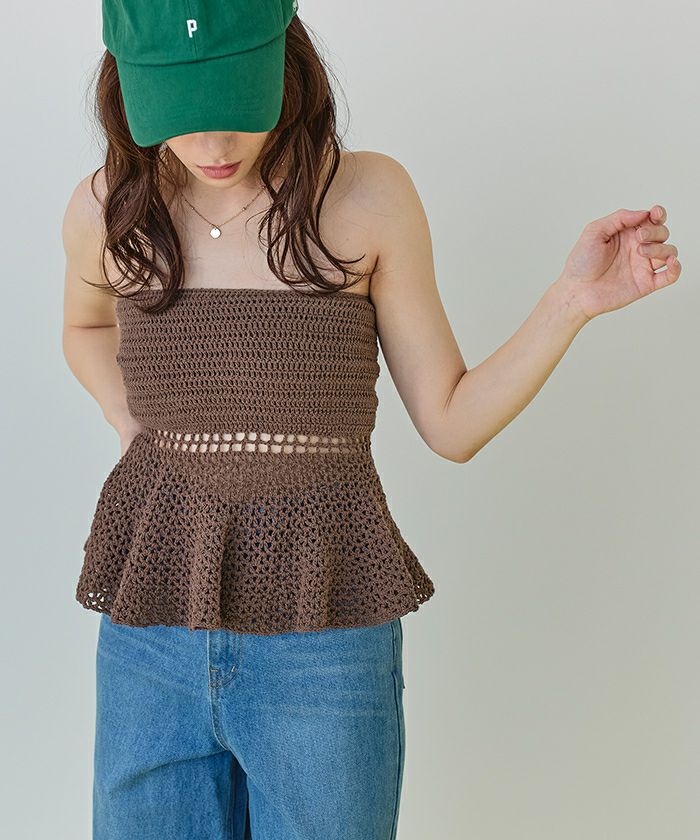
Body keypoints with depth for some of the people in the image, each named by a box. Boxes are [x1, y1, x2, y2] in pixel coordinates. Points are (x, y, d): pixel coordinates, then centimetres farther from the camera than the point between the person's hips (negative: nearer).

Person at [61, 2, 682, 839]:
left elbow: (452, 425, -3)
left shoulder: (369, 195, -8)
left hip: (327, 658, -2)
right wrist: (135, 436, 3)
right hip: (154, 652, 2)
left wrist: (574, 298, -17)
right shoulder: (109, 208, -3)